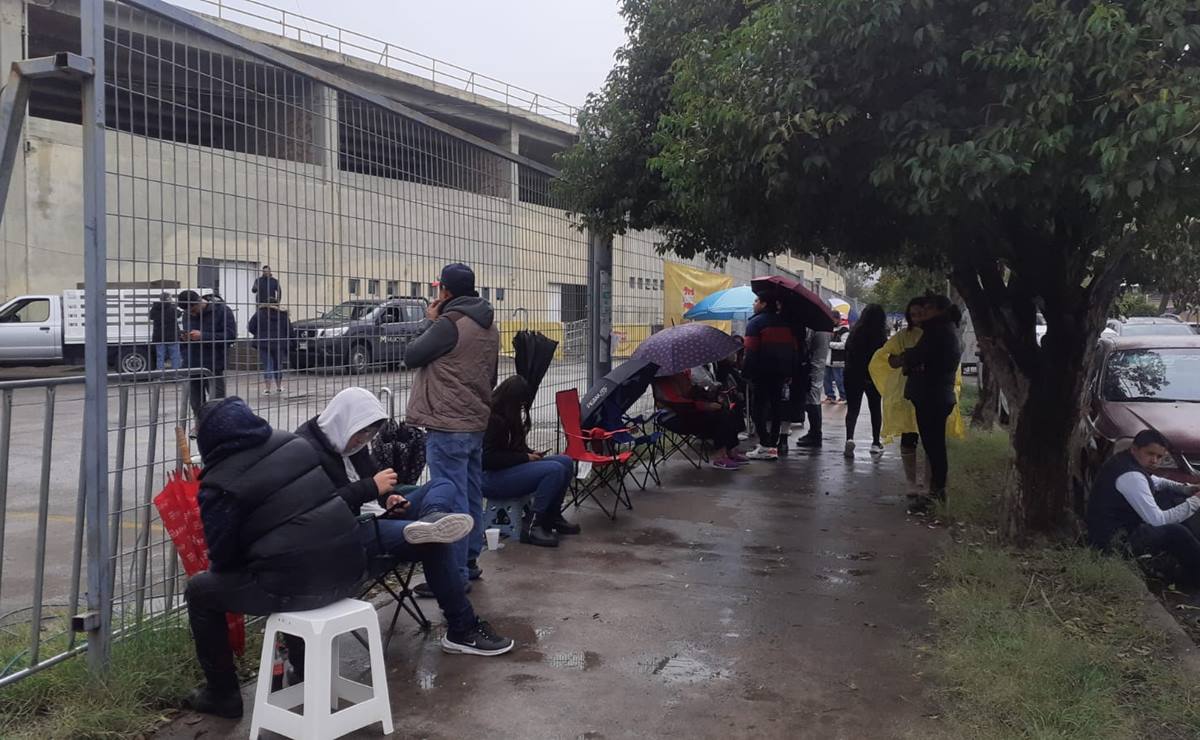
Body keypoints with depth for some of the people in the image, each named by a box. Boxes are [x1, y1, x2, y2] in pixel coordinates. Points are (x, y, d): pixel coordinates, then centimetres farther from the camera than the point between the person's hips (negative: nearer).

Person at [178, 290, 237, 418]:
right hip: (192, 367, 6)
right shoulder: (187, 314, 11)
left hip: (214, 368, -5)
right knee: (197, 406, 10)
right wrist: (185, 337, -4)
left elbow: (231, 335, -14)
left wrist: (203, 336, -21)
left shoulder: (221, 310, -7)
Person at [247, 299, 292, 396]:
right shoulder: (283, 315, 6)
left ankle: (267, 388, -9)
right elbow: (289, 331, 5)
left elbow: (251, 328, -1)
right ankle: (278, 387, 27)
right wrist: (287, 343, 16)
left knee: (267, 366, 0)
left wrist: (259, 335, 14)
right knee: (278, 366, 16)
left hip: (264, 344, -2)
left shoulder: (260, 313, 0)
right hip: (280, 344, 2)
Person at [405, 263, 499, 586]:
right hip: (477, 423, 9)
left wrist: (432, 322, 4)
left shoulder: (449, 323, -16)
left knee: (451, 500, -5)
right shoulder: (488, 326, 13)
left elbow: (411, 357, -7)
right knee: (472, 497, 15)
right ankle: (469, 562, 24)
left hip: (448, 428, -9)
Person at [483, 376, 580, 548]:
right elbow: (489, 459, -23)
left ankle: (552, 516, 9)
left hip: (509, 468, 10)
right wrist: (525, 457, -17)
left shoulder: (508, 416, 10)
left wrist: (530, 454, 1)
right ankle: (530, 526, -19)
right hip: (492, 477, -10)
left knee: (566, 462, -1)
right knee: (555, 470, -25)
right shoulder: (492, 419, -19)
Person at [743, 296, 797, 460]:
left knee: (758, 409, -3)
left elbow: (751, 351, -15)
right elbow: (793, 349, 13)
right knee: (777, 408, 10)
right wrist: (790, 373, 16)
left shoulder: (755, 323, -7)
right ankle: (774, 445, 9)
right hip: (781, 373, 7)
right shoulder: (785, 323, 14)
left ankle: (765, 446, -11)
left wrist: (748, 373, -13)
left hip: (762, 373, -6)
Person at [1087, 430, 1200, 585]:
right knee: (1176, 533, -19)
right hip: (1113, 542, -11)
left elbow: (1158, 482, 24)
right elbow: (1157, 520, -25)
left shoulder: (1126, 460, 4)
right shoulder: (1131, 476, -25)